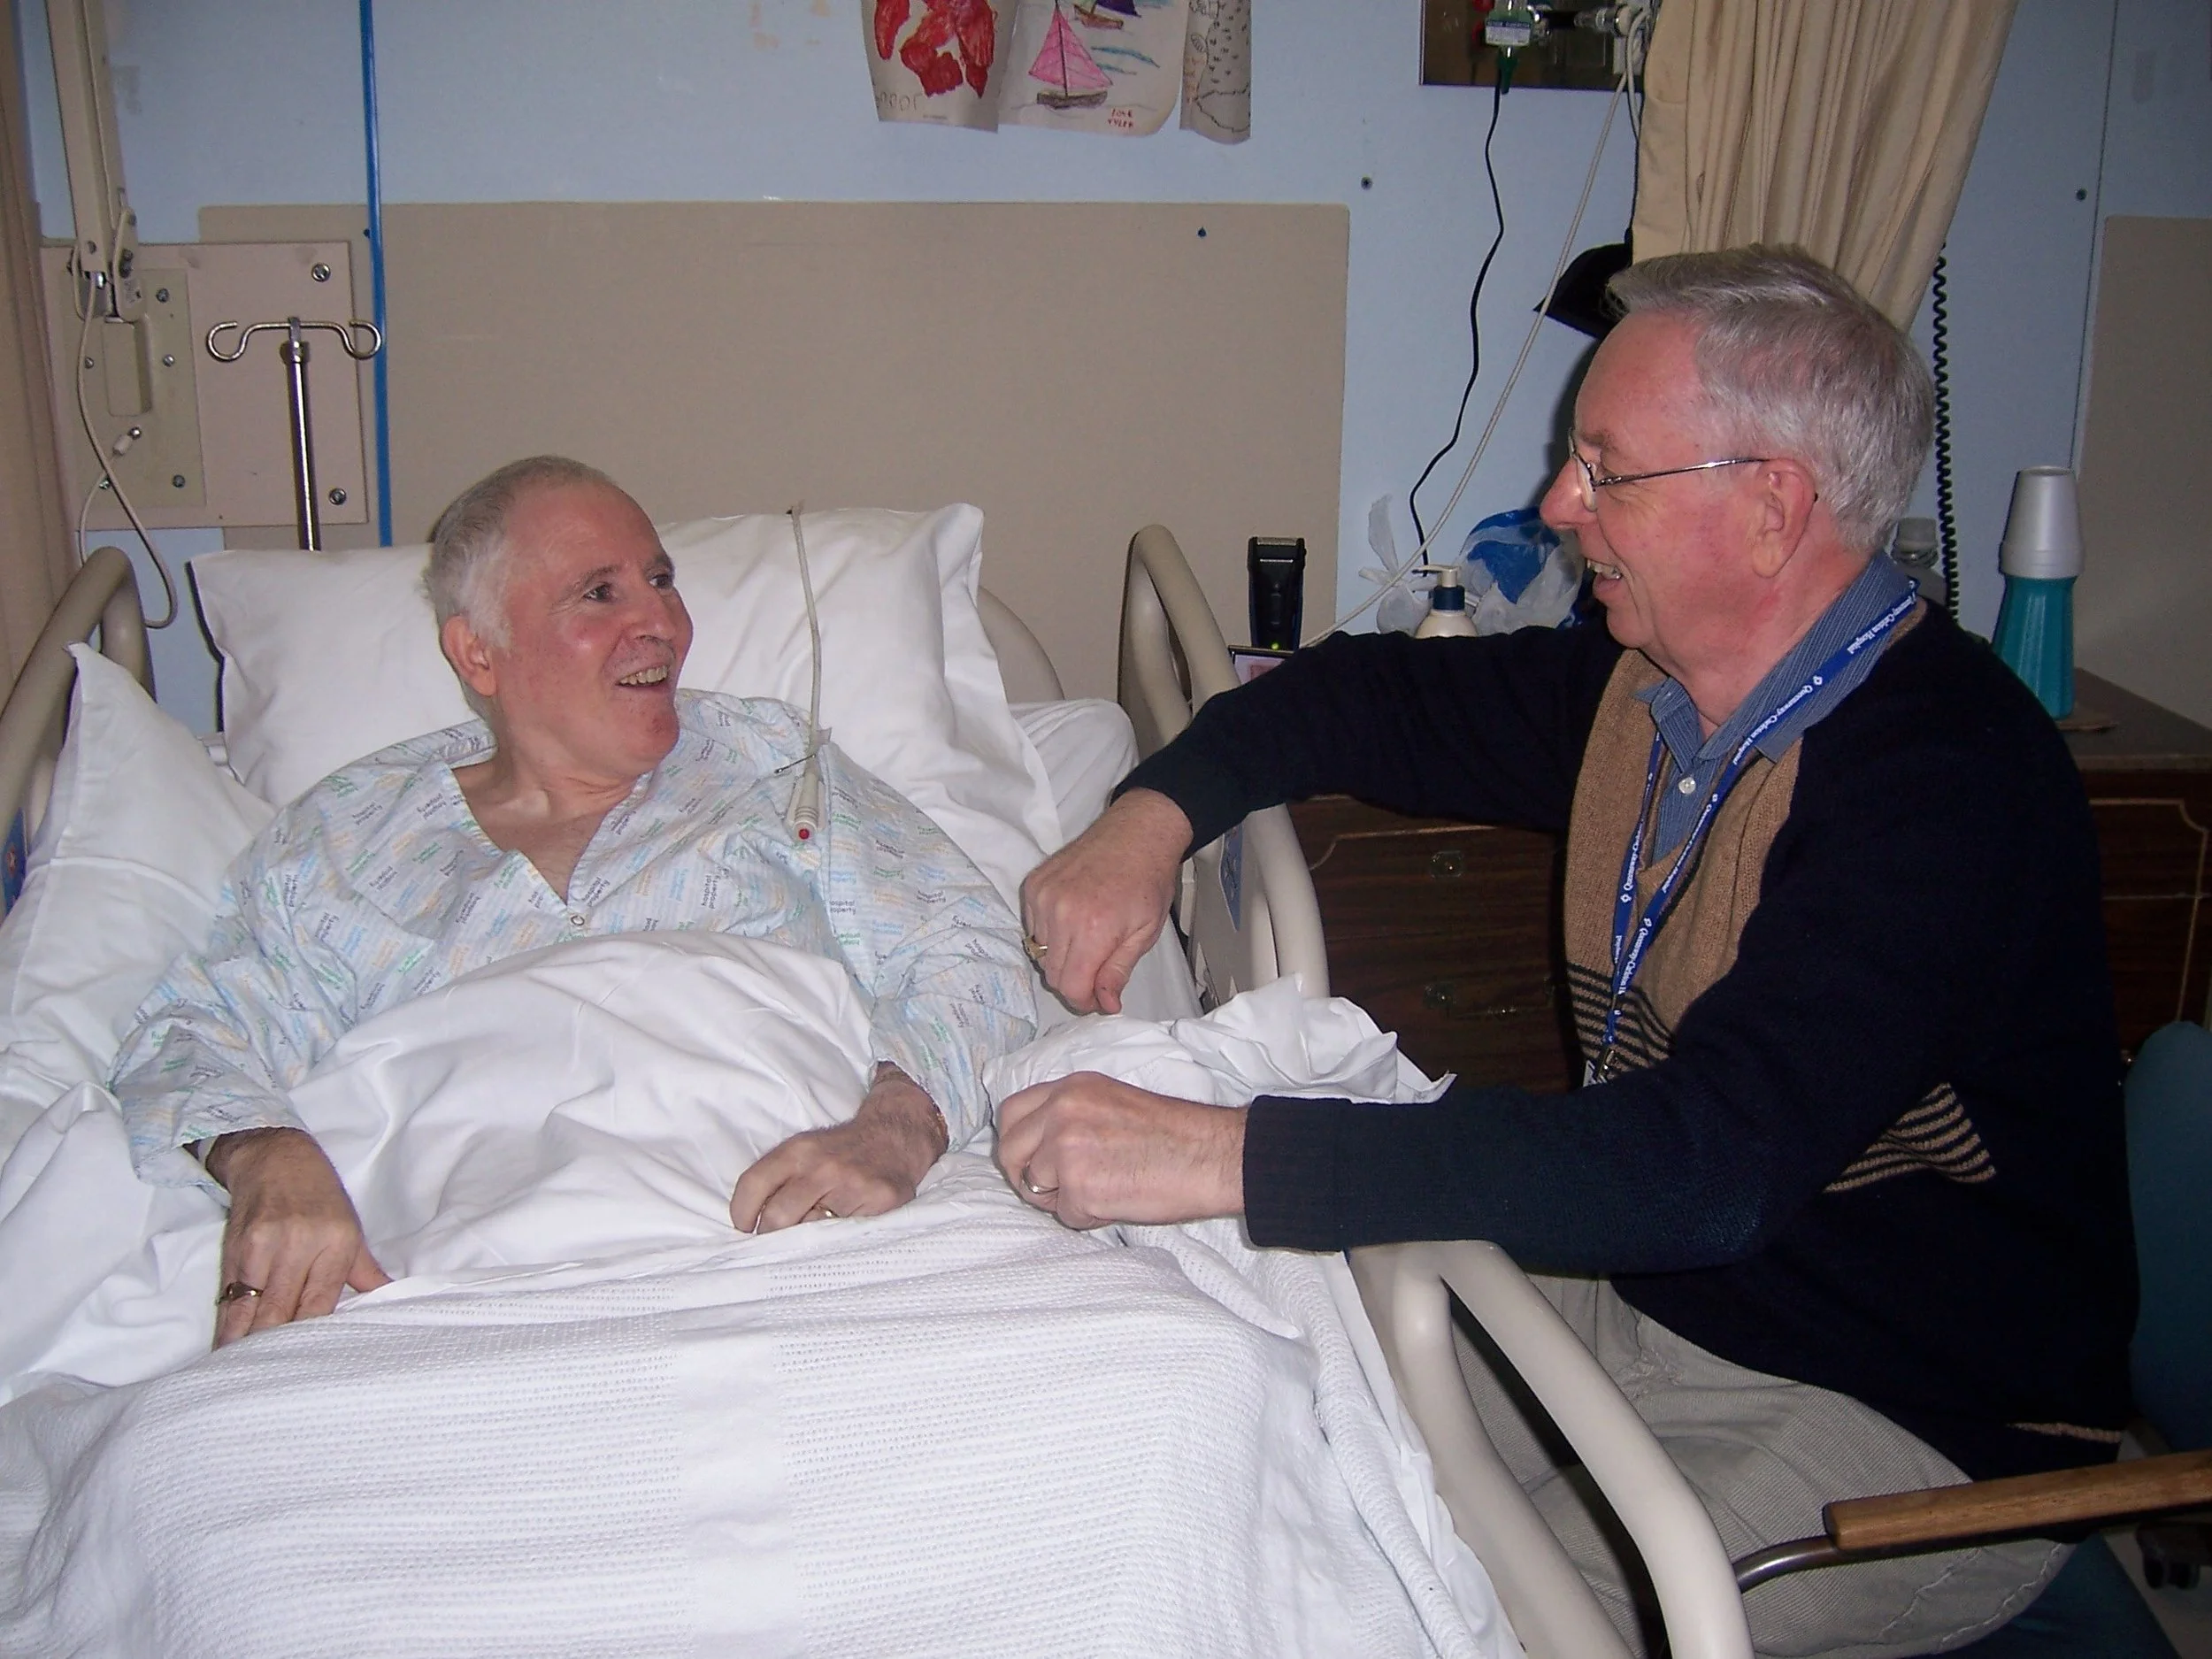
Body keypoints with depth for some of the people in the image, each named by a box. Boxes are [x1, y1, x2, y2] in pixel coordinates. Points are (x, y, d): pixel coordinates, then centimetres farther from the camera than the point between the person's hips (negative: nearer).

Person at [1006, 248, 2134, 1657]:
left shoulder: (1947, 777, -26)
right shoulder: (1647, 687, 0)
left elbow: (1709, 1162, -37)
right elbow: (1375, 696, 14)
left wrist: (1226, 1155, -41)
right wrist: (1154, 814, -6)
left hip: (1913, 1439, -7)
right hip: (1642, 1294, 7)